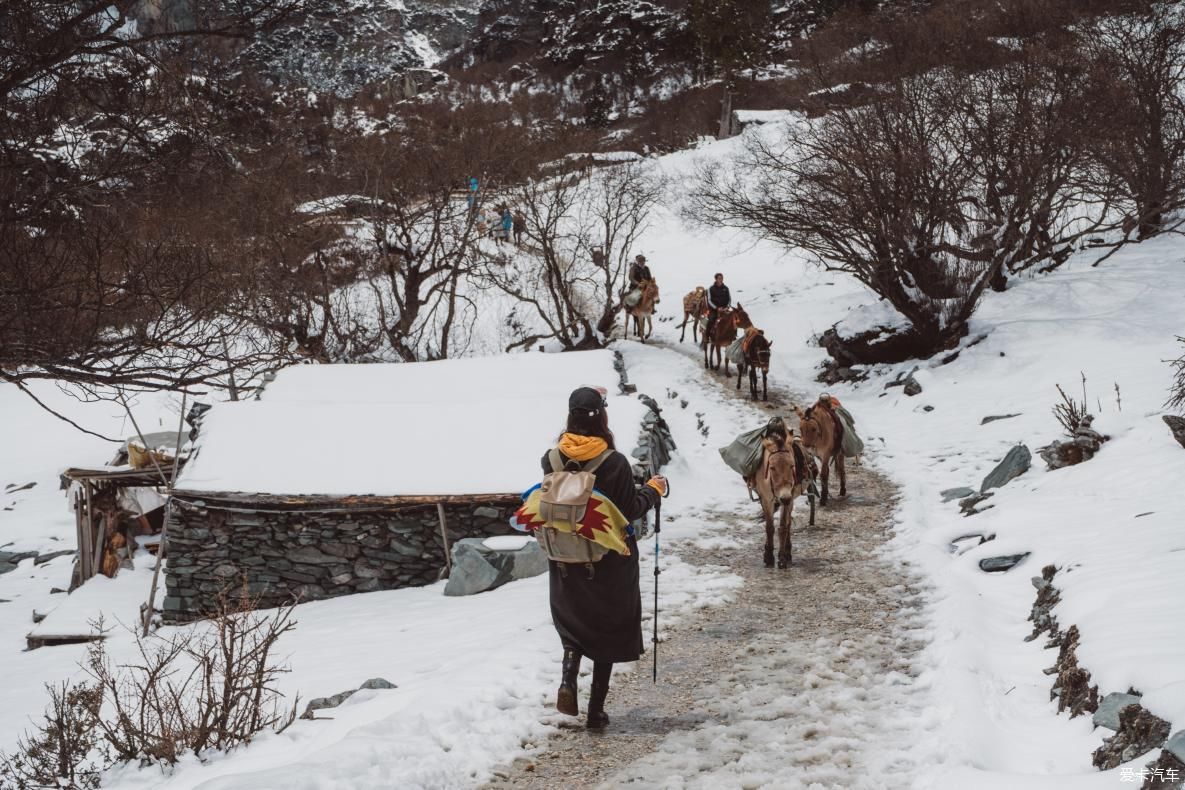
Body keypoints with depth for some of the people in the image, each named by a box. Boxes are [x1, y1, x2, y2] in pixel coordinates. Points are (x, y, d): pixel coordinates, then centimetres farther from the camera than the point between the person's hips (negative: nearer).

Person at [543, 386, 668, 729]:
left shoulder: (551, 459, -10)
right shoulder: (615, 463, -20)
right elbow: (630, 510, -15)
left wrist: (585, 405, 15)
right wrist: (653, 490, 5)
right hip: (610, 563, -3)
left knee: (573, 623, 23)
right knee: (607, 630, 13)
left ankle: (567, 680, -4)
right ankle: (596, 710, 14)